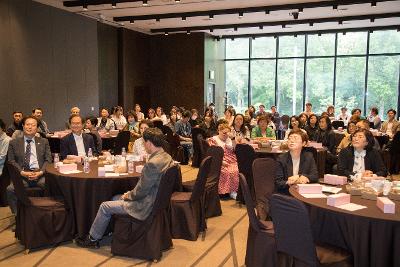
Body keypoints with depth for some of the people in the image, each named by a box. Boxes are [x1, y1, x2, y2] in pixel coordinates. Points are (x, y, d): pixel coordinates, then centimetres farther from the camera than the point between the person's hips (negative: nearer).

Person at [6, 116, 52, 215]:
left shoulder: (44, 142, 19)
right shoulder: (14, 143, 16)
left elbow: (48, 160, 10)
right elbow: (11, 161, 8)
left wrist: (41, 172, -8)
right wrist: (22, 172, -10)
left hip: (40, 175, 0)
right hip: (22, 175, 0)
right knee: (10, 189, -30)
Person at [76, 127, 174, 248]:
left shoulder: (153, 163, -30)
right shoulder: (166, 157, 1)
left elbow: (141, 191, -22)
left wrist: (128, 196, -3)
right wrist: (131, 193, 8)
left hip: (145, 206, -9)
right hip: (156, 199, 9)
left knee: (105, 207, 5)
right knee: (115, 198, 24)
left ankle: (92, 239, 23)